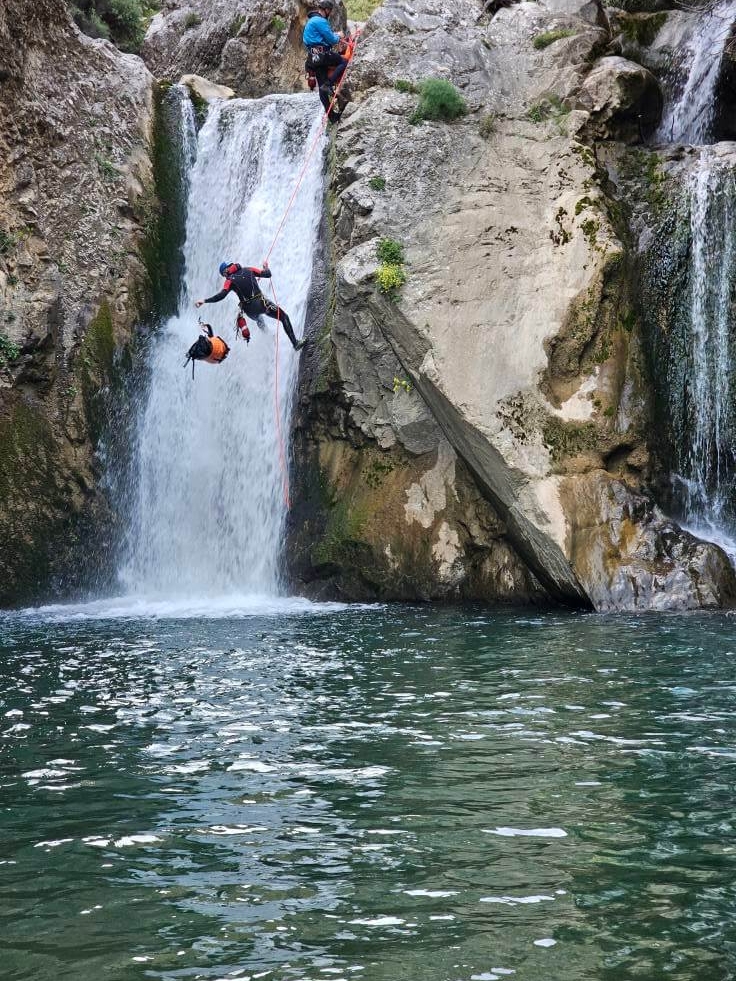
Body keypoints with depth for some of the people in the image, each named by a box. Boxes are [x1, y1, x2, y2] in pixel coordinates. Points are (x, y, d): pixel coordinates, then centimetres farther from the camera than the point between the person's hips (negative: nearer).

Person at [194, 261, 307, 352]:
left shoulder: (229, 280, 1)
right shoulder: (248, 269, 6)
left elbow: (221, 295, -13)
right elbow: (267, 274, 8)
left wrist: (204, 301, -8)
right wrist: (266, 267, 31)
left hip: (249, 310, 1)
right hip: (261, 303, -1)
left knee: (258, 318, 40)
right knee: (284, 316, 4)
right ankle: (295, 343, -7)